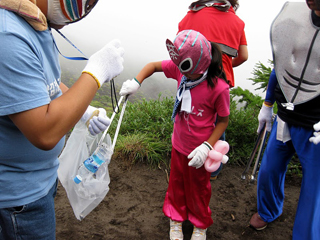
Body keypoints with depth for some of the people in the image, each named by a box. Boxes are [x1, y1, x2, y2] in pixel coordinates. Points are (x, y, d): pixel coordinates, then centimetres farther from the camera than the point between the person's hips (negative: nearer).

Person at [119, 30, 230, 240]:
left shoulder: (219, 88, -28)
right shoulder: (180, 68, -15)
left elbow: (223, 121, -17)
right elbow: (153, 66, -1)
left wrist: (207, 146, -25)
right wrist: (136, 82, -17)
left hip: (198, 150, -4)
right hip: (179, 144, 4)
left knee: (198, 187, 20)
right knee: (176, 183, 23)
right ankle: (176, 218, 49)